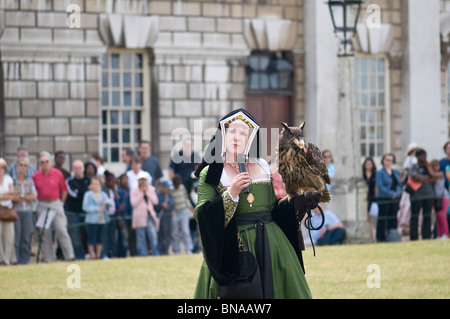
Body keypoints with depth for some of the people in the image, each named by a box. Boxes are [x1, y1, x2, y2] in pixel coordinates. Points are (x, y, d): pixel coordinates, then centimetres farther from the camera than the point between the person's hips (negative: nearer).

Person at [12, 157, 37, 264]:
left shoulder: (30, 181, 11)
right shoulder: (12, 180, -1)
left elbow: (34, 196, 2)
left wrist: (20, 196, -9)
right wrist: (27, 197, -10)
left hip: (28, 212, 3)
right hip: (16, 211, -3)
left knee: (26, 236, 2)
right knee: (16, 236, -7)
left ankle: (25, 259, 8)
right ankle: (16, 259, -2)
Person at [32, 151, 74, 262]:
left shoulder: (58, 174, -2)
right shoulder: (36, 176, 1)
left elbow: (64, 191, 5)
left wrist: (61, 203, 5)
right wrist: (37, 203, 6)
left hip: (56, 204, -2)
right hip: (42, 205, 2)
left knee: (61, 230, -7)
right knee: (44, 232, 2)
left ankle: (69, 256, -6)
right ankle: (47, 258, 7)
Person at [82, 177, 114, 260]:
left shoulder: (103, 194, 12)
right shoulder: (88, 194, -2)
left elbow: (111, 203, 7)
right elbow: (85, 207, -11)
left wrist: (107, 201, -16)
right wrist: (97, 209, -15)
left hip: (102, 220, 5)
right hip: (92, 221, -5)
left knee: (100, 239, 8)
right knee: (91, 240, -4)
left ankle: (98, 255, 15)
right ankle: (92, 255, 2)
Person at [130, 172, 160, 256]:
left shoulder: (151, 189, 14)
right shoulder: (134, 191, 6)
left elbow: (155, 201, 3)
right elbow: (133, 203, -7)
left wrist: (147, 192, -3)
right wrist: (141, 193, -8)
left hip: (150, 215, 2)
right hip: (139, 217, -2)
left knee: (153, 236, -9)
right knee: (141, 238, -2)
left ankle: (156, 254, -7)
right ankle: (143, 254, 1)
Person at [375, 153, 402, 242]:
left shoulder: (395, 172, 14)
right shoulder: (380, 172, -4)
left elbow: (400, 184, 13)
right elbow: (380, 186, -13)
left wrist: (397, 193, -7)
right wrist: (391, 194, -16)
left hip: (395, 199, 6)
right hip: (383, 198, -6)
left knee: (393, 219, 5)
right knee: (382, 219, -4)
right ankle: (381, 238, -1)